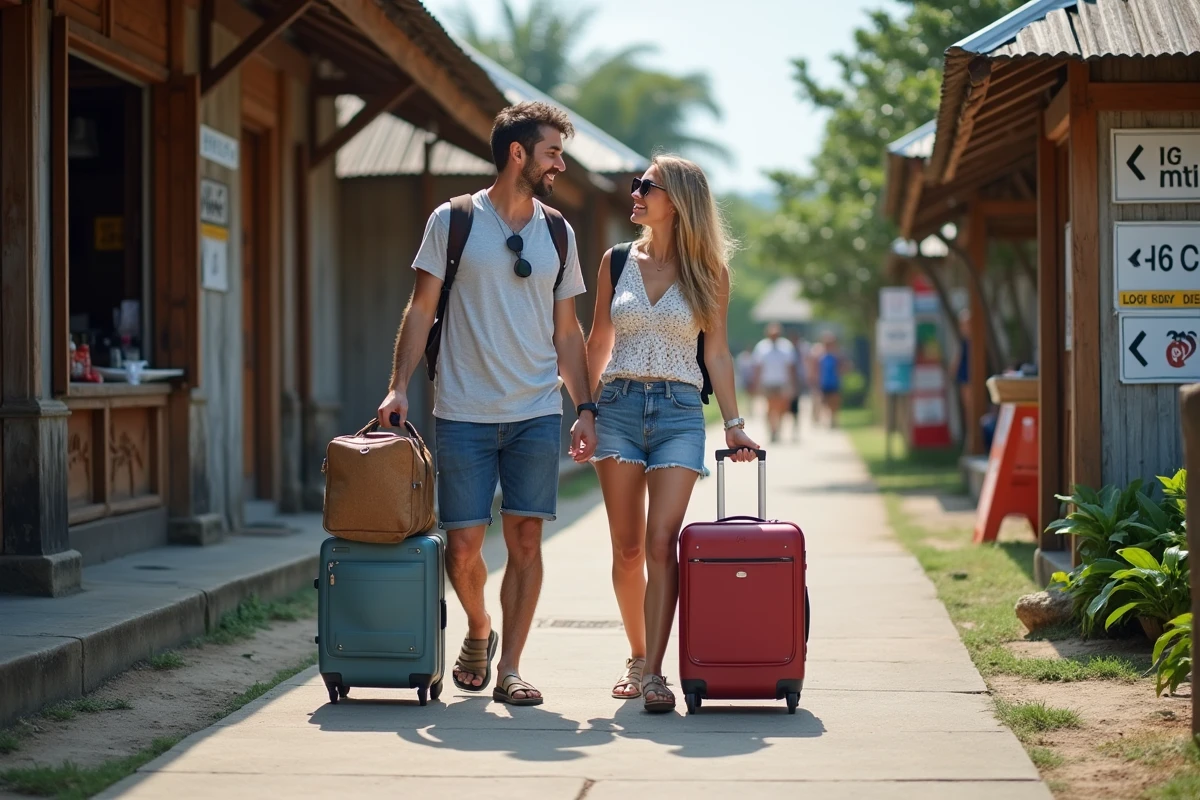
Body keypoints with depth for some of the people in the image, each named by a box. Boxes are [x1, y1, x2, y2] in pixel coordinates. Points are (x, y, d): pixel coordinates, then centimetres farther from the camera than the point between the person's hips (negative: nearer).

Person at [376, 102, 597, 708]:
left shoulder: (557, 235, 11)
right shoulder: (453, 221, 1)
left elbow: (566, 330, 14)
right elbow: (421, 309, 1)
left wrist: (585, 406, 7)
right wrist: (399, 386, -9)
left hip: (537, 413, 2)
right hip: (463, 413, -2)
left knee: (525, 540, -3)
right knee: (462, 544, 0)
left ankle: (509, 669, 4)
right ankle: (478, 630, 29)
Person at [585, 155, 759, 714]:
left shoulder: (707, 272, 4)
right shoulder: (617, 262, 9)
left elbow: (716, 353, 5)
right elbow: (598, 343, 15)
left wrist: (733, 423, -1)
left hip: (679, 413, -2)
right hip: (619, 407, 2)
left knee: (661, 543, -13)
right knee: (627, 548, 3)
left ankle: (654, 673, -15)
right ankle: (637, 657, 20)